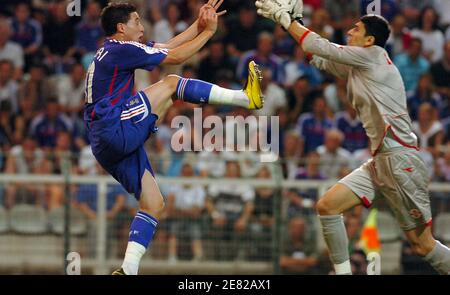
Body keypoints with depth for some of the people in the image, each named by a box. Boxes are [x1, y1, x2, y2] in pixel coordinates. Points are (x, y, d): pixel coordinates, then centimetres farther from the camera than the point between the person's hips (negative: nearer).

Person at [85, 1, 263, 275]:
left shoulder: (112, 51, 22)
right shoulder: (121, 49, -7)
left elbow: (167, 47, 25)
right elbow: (176, 57, -4)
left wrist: (198, 25, 20)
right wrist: (209, 31, 5)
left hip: (108, 145, 10)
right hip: (117, 131, -10)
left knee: (154, 204, 7)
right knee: (170, 83, -9)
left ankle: (128, 269, -2)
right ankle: (245, 97, -4)